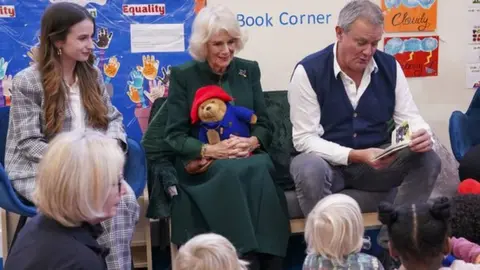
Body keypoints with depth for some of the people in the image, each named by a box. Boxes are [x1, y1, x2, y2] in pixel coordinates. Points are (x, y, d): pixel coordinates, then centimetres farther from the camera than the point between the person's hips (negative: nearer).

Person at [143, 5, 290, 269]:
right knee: (233, 172, -35)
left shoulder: (249, 70, 11)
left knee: (260, 168, -32)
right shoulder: (182, 75, 1)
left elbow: (264, 125, 10)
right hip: (200, 164, -2)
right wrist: (211, 150, -20)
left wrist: (252, 142, -14)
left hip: (247, 157, 3)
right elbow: (175, 136, -4)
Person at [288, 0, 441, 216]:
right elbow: (305, 138, -16)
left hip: (375, 159, 4)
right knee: (309, 170, -37)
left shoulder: (389, 66, 0)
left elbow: (409, 117, 2)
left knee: (427, 159, -19)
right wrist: (355, 156, -29)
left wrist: (422, 135, -24)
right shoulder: (309, 71, -13)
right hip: (328, 160, -4)